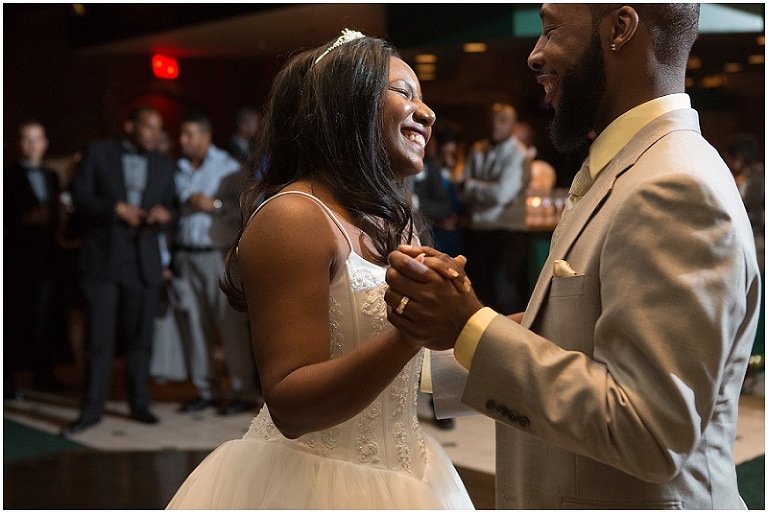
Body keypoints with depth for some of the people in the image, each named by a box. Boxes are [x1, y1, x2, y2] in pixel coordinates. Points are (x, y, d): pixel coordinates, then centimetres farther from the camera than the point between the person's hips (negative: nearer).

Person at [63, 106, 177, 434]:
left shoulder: (163, 165, 13)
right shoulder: (97, 153, 3)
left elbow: (172, 207, 12)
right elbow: (80, 197, -3)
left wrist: (165, 214, -10)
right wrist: (116, 208, -16)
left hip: (144, 262, 3)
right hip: (101, 259, -3)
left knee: (139, 338, 8)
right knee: (99, 338, -3)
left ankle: (139, 404, 18)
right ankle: (91, 409, 4)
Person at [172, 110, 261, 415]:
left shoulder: (228, 168, 2)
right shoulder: (177, 170, 14)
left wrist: (215, 204, -14)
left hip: (218, 256, -4)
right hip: (184, 257, 5)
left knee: (231, 324, -5)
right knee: (193, 324, 5)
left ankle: (243, 392, 1)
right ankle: (206, 390, 14)